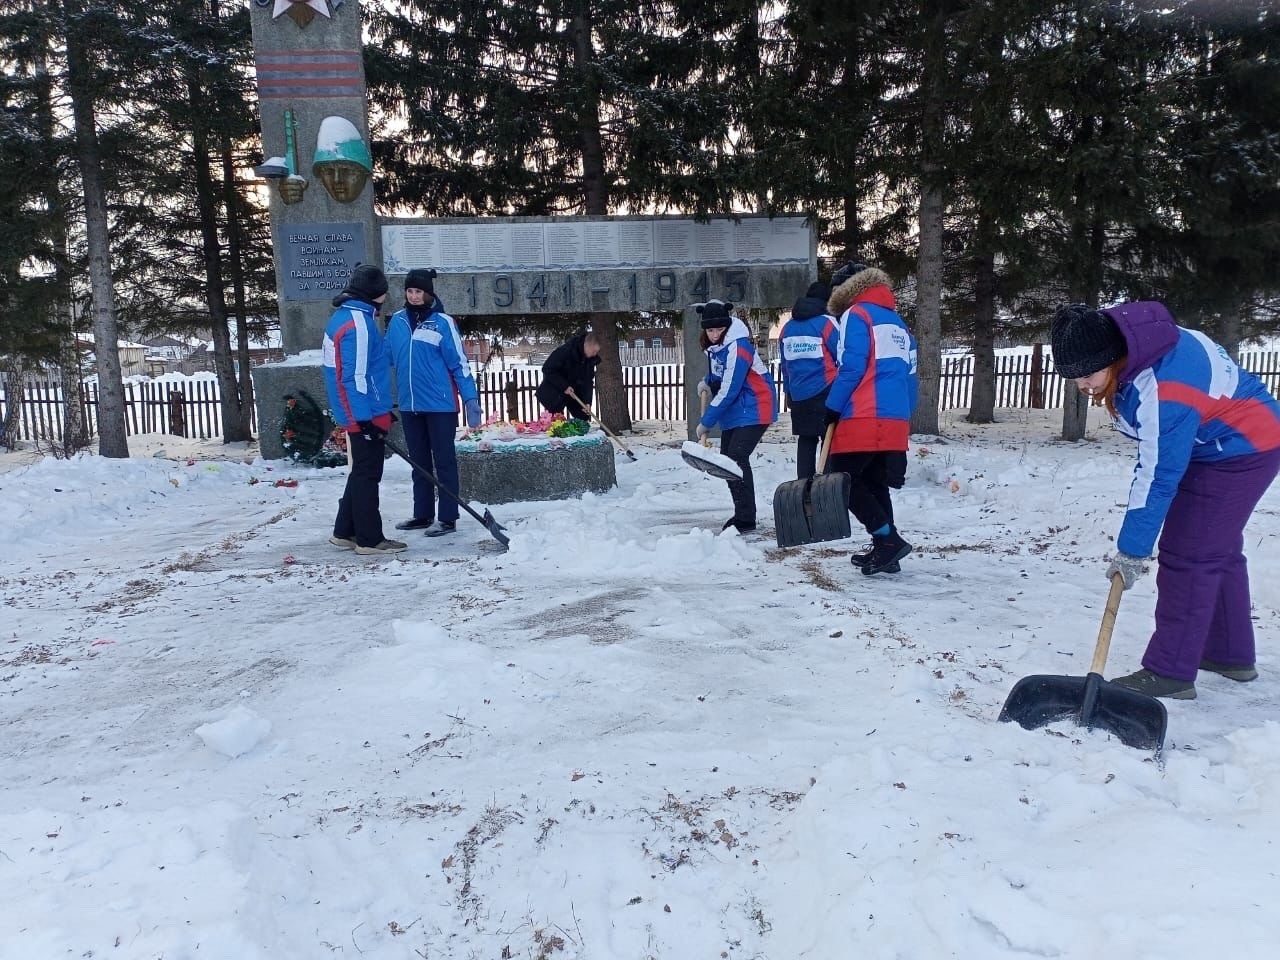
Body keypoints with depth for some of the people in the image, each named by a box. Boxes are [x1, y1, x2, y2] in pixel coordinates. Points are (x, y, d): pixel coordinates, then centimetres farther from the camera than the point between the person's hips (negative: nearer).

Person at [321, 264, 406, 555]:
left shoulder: (345, 316, 15)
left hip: (360, 414, 10)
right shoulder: (357, 323, -17)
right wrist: (365, 419, -21)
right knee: (367, 475, -3)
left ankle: (345, 532, 24)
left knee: (362, 473, 17)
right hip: (364, 416, -10)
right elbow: (355, 376, -22)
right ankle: (369, 539, 5)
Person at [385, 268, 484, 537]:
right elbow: (386, 358, 14)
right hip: (409, 405, 5)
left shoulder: (442, 322, -7)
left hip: (440, 404, -5)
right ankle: (423, 514, 25)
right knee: (419, 462, 14)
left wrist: (471, 399, -13)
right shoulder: (397, 321, 7)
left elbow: (459, 362, -8)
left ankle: (447, 518, 8)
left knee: (444, 461, 1)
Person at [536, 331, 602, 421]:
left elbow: (588, 381, -5)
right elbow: (547, 369, -24)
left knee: (583, 417, 6)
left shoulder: (592, 359, -9)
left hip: (574, 390, 6)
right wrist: (564, 386, -27)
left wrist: (587, 402, -17)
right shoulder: (565, 351, -29)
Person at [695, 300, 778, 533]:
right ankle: (742, 514, 19)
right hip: (733, 413, 10)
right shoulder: (714, 346, 7)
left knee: (736, 458, -18)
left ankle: (745, 520, -14)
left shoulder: (738, 347, -22)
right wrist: (707, 383, 4)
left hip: (753, 411, -10)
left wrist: (706, 422, -18)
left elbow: (729, 391, -23)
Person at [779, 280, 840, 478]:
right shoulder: (827, 322, -6)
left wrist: (789, 392, 22)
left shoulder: (788, 327, 11)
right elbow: (842, 358, -6)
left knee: (806, 441, 11)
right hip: (824, 393, -5)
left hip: (798, 396, 5)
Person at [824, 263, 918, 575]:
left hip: (864, 419, -8)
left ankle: (888, 539, -10)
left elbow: (851, 368, -12)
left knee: (841, 479, -3)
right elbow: (909, 375, 20)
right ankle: (884, 550, 14)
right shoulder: (898, 322, 22)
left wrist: (833, 408, -5)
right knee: (875, 483, 14)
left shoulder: (856, 315, -1)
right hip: (896, 421, 8)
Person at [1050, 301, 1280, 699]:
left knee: (1187, 556, -12)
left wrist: (1131, 550, -25)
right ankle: (1231, 653, 32)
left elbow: (1158, 479, -32)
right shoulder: (1117, 337, -10)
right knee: (1217, 550, 18)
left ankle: (1170, 672, -6)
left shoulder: (1163, 392, -37)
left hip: (1241, 450, -10)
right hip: (1220, 446, 10)